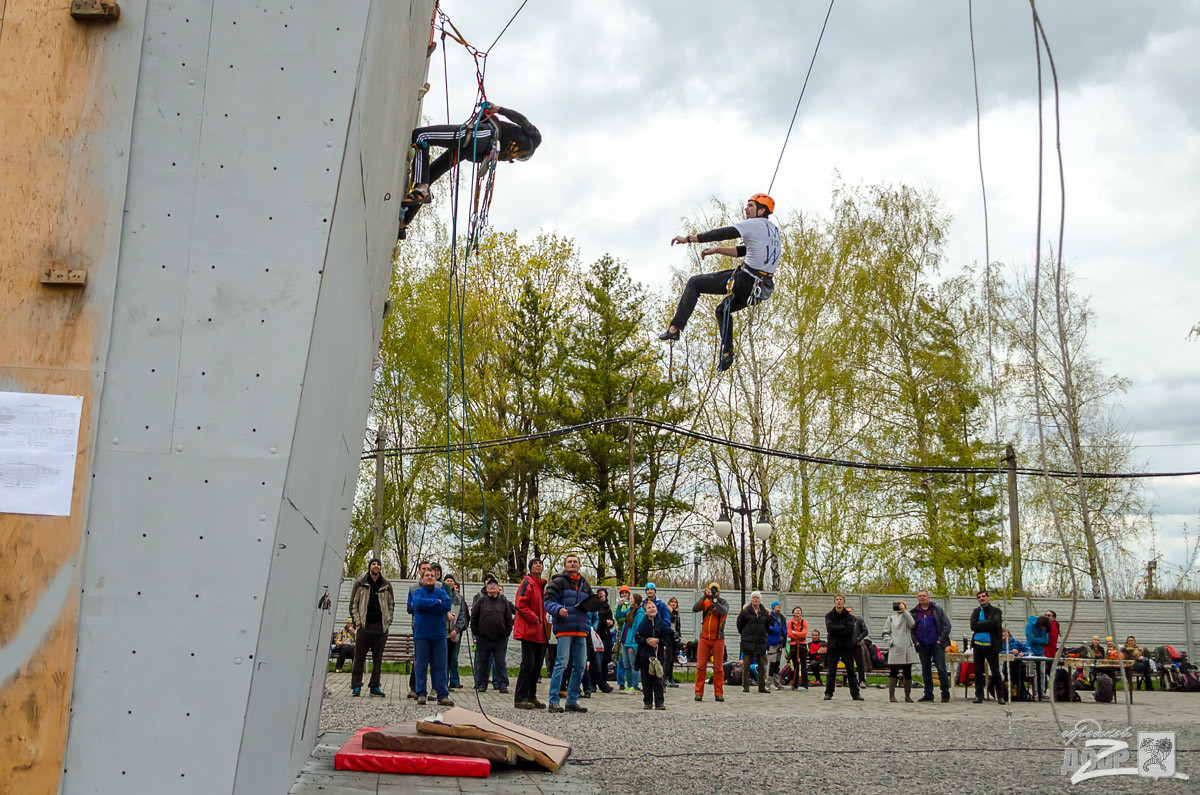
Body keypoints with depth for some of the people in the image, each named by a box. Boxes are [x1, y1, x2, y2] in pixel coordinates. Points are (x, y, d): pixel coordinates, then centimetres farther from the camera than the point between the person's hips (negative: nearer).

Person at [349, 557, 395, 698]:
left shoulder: (387, 585, 12)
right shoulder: (360, 584, 8)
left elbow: (391, 605, 16)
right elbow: (353, 604, 7)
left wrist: (388, 622, 6)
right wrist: (357, 622, -3)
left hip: (381, 627, 2)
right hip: (364, 626, -2)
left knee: (378, 658, 4)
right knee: (359, 657, -2)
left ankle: (375, 686, 9)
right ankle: (356, 685, 4)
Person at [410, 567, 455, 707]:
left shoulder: (441, 593, 11)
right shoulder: (418, 592, 5)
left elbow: (447, 605, -7)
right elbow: (419, 603, -17)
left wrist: (428, 606, -10)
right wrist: (437, 602, -9)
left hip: (439, 635, 2)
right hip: (421, 634, -2)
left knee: (440, 666, 2)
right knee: (421, 665, 1)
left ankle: (443, 695, 4)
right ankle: (421, 695, 9)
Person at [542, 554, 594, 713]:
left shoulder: (585, 584, 20)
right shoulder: (559, 582, 1)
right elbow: (548, 602, -7)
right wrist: (559, 609, -26)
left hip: (581, 630, 7)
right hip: (564, 629, -7)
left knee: (580, 666, 8)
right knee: (561, 663, -12)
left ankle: (572, 701, 17)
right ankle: (553, 701, -8)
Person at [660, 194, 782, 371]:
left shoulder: (754, 224, -9)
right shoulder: (773, 229, 18)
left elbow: (721, 234, -10)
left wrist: (688, 238, -3)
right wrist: (716, 250, 21)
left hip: (746, 281, -9)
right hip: (763, 288, 9)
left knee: (694, 282, 3)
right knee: (723, 308, 32)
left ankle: (675, 328, -4)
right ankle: (727, 353, 25)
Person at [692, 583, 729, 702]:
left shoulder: (723, 603, 3)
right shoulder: (705, 602, 8)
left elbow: (723, 612, -17)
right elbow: (695, 609, -10)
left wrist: (715, 600, -17)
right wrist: (704, 597, -15)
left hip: (718, 639, -1)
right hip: (704, 638, 1)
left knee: (718, 667, 1)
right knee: (701, 666, -2)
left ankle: (719, 693, 8)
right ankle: (699, 693, 4)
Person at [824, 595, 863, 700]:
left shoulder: (849, 616, 5)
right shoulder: (829, 615, 5)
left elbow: (850, 630, -10)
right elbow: (830, 628, -12)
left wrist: (836, 630, -11)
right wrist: (843, 627, -11)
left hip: (847, 645, 1)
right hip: (833, 646, 0)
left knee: (851, 671, 3)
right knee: (831, 671, 0)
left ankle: (855, 693, 6)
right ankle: (828, 693, 4)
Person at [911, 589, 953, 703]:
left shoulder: (937, 609, 2)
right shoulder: (914, 612, 11)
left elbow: (946, 625, 0)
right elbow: (911, 629, 16)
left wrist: (940, 639, -7)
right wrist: (915, 641, 4)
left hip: (936, 644, -4)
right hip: (922, 646, 4)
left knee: (941, 669, -6)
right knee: (925, 670, 7)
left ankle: (945, 694, 2)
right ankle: (928, 694, 14)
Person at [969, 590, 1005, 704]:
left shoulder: (996, 611, 3)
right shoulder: (975, 612, 12)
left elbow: (996, 623, -16)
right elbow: (973, 626, -4)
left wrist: (980, 624, -10)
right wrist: (988, 626, -11)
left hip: (991, 645, -3)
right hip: (978, 644, 3)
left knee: (995, 672, 0)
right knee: (978, 671, 6)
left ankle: (1001, 696, 7)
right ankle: (979, 695, 11)